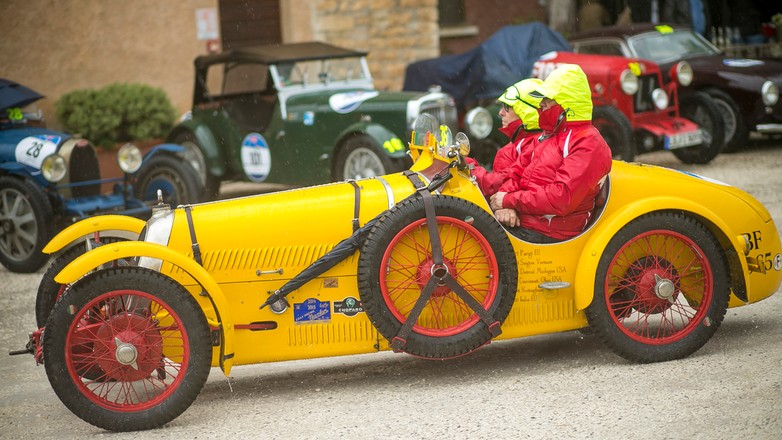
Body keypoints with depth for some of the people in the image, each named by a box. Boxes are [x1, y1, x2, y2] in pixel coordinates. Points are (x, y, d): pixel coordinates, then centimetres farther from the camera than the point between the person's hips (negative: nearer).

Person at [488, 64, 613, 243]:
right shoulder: (550, 135, 21)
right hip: (521, 219, 9)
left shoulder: (588, 144, -12)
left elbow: (562, 198, -23)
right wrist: (504, 205, -7)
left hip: (546, 233, -9)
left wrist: (509, 200, -15)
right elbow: (518, 171, 16)